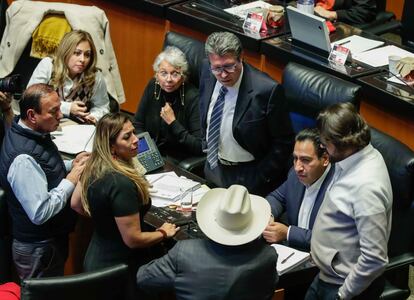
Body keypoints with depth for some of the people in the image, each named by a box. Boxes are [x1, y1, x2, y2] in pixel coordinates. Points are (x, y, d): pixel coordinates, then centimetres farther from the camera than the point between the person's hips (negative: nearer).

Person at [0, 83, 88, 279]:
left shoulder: (32, 132, -2)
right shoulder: (23, 158, -31)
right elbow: (40, 213, -33)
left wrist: (71, 165, 0)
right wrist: (71, 180, -23)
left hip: (52, 237, 9)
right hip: (39, 249, -9)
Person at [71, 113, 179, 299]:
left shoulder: (93, 168, -5)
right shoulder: (122, 184, -31)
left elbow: (76, 204, 11)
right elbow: (133, 240, -27)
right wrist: (164, 233, -10)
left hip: (95, 259, 8)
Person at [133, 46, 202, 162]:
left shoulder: (193, 99, -18)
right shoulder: (153, 86, -2)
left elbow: (200, 147, -21)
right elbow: (137, 124, 7)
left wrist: (173, 122, -22)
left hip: (178, 161, -5)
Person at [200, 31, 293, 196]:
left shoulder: (266, 90, -28)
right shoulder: (207, 72, -10)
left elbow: (284, 142, -18)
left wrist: (260, 178, -17)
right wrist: (205, 144, 11)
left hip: (247, 176, -6)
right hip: (212, 167, 6)